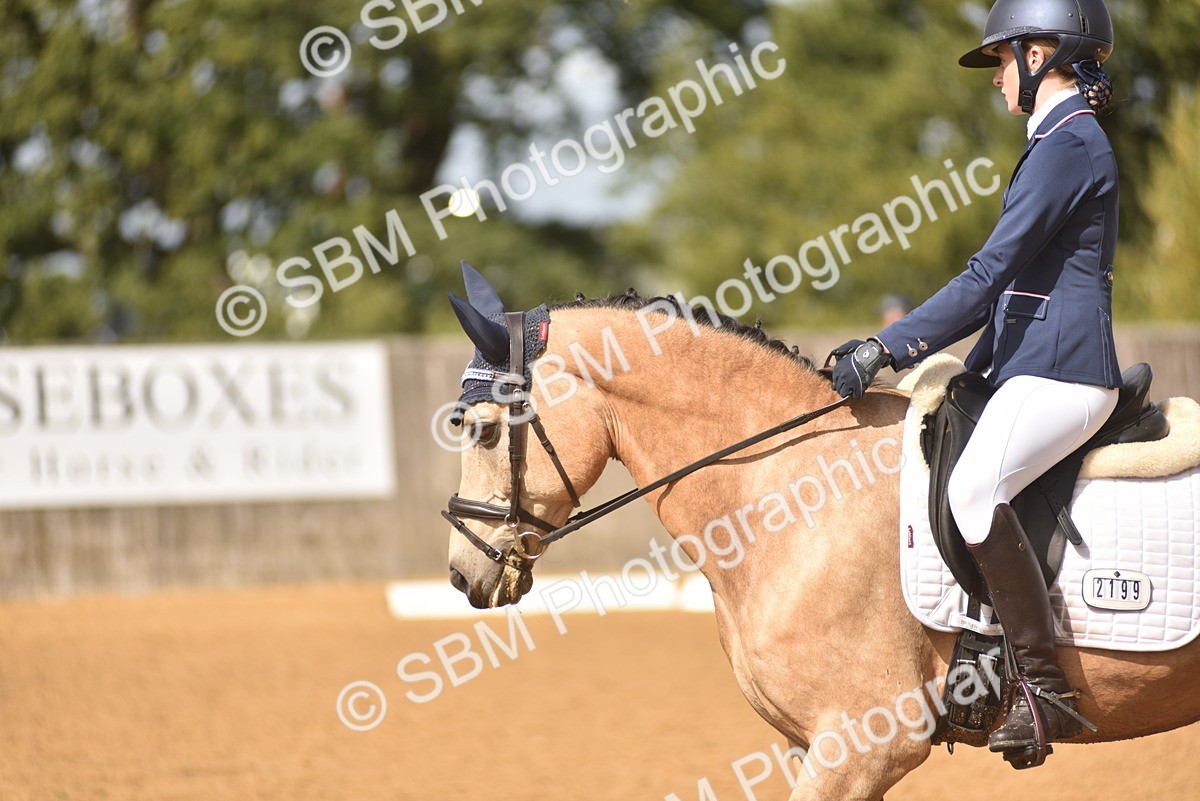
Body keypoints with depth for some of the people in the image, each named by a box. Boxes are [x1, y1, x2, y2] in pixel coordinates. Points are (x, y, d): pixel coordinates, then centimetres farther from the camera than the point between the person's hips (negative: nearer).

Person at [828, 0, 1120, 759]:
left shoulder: (1068, 144, -12)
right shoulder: (1064, 141, 21)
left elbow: (989, 275, -18)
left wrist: (889, 348, -18)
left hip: (1061, 372, -11)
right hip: (1031, 369, 11)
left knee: (973, 488, -30)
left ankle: (1048, 689, -28)